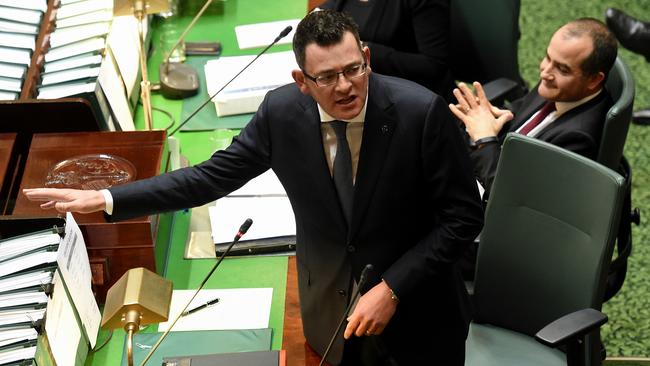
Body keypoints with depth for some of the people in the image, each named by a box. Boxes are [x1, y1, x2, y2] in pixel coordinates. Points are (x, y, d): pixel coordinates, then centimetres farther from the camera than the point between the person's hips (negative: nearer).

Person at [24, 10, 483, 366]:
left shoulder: (422, 112, -23)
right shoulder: (283, 110, -13)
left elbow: (463, 215, -16)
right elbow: (214, 176, -4)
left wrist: (391, 288, -22)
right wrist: (105, 199, -10)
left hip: (415, 315, -2)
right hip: (330, 310, 3)